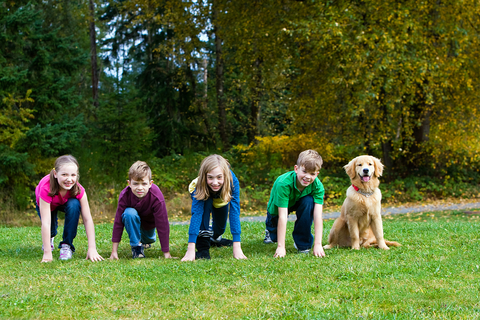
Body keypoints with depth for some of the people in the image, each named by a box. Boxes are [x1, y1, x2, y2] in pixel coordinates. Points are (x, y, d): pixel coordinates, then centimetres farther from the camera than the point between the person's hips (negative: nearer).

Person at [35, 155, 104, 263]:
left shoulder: (78, 190, -35)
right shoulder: (46, 189, -43)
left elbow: (87, 219, -32)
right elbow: (45, 223, -44)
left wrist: (92, 248, -39)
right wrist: (47, 253, -48)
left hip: (66, 203, 0)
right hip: (46, 204, 0)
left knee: (74, 205, -30)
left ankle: (67, 245, -17)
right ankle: (50, 237, 19)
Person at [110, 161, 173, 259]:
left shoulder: (156, 197, -36)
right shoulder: (124, 195, -33)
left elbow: (163, 224, -31)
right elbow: (118, 222, -28)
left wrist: (166, 253, -28)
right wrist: (114, 251, -29)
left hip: (150, 222, 2)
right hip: (133, 220, -1)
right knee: (129, 213, -33)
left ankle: (146, 241, 45)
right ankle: (136, 246, -15)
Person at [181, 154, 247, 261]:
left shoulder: (233, 181, -43)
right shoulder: (200, 185, -44)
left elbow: (234, 212, -45)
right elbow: (196, 213, -48)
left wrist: (237, 247, -50)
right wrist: (191, 250, -54)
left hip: (221, 198, 2)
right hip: (203, 193, -2)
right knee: (205, 204, -34)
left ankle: (215, 237, 45)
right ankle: (202, 246, -25)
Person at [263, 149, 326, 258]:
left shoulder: (318, 186, -31)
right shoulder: (284, 183, -41)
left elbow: (318, 215, -36)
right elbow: (282, 216, -43)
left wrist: (318, 244, -44)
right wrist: (280, 247, -44)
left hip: (298, 203, 2)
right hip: (278, 207, -2)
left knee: (309, 201, -30)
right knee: (275, 237, -2)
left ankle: (302, 242, -13)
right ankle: (270, 226, 37)